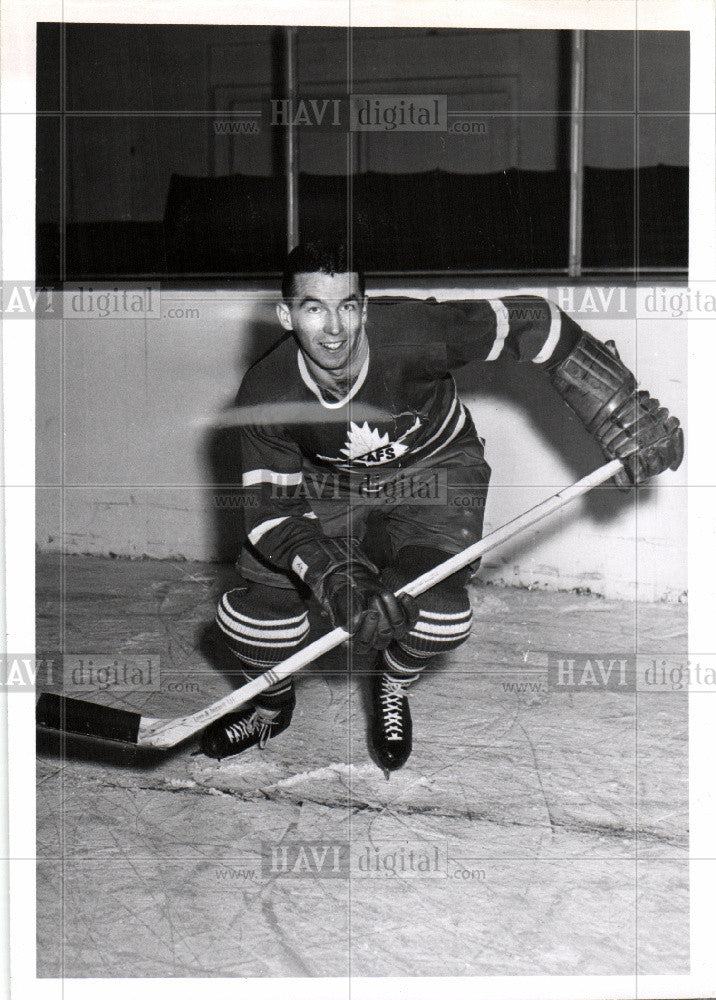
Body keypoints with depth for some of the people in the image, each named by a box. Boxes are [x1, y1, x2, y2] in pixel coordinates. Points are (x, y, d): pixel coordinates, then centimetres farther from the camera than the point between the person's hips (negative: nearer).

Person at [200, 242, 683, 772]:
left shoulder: (412, 332, -35)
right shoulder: (265, 395, -27)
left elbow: (531, 323, -26)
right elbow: (270, 509, -22)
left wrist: (629, 420, -26)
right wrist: (336, 580, -40)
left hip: (435, 469, -2)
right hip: (329, 482, 2)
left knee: (435, 612, -24)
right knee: (261, 600, -12)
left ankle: (393, 687, 13)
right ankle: (272, 705, 23)